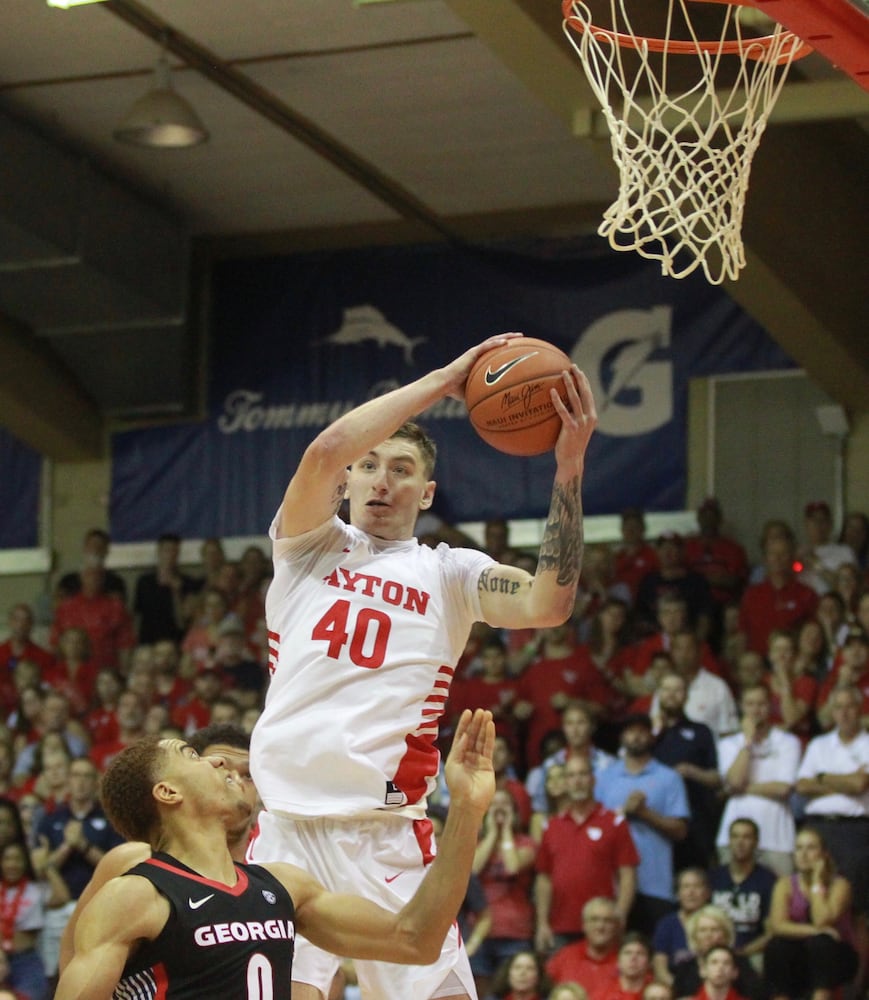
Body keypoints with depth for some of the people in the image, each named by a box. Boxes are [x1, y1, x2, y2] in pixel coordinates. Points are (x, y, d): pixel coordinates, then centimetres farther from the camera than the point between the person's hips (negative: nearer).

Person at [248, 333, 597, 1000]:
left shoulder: (449, 574, 14)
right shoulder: (309, 547, 12)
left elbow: (548, 605, -5)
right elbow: (326, 450, -8)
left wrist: (569, 468, -12)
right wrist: (443, 382, -5)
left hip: (390, 836, 1)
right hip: (288, 824, -1)